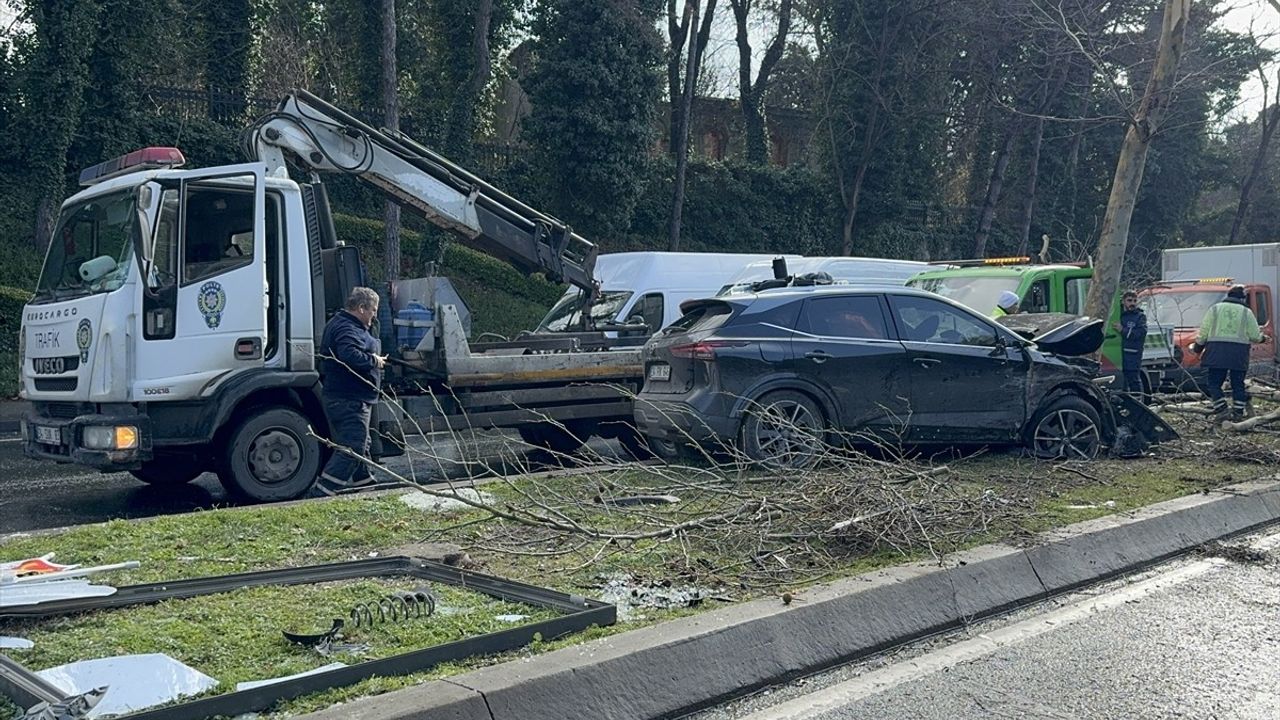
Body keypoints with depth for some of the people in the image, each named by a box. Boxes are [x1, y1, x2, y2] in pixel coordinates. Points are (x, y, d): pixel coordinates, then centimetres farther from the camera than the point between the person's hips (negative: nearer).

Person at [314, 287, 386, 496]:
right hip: (351, 400, -11)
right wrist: (373, 360, -19)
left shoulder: (339, 324, 18)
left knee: (360, 447, 20)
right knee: (351, 449, -11)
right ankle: (322, 492, -12)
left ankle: (364, 481, 31)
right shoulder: (347, 329, -18)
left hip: (340, 398, 11)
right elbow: (350, 355, -36)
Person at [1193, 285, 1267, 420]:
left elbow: (1203, 331, 6)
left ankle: (1221, 409, -8)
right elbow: (1255, 335, 7)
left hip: (1217, 351, -1)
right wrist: (1262, 338, 28)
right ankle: (1238, 412, 7)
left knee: (1214, 381, 4)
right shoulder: (1246, 312, 7)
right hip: (1239, 352, 1)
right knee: (1238, 383, 8)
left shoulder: (1215, 309, 7)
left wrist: (1198, 346, 17)